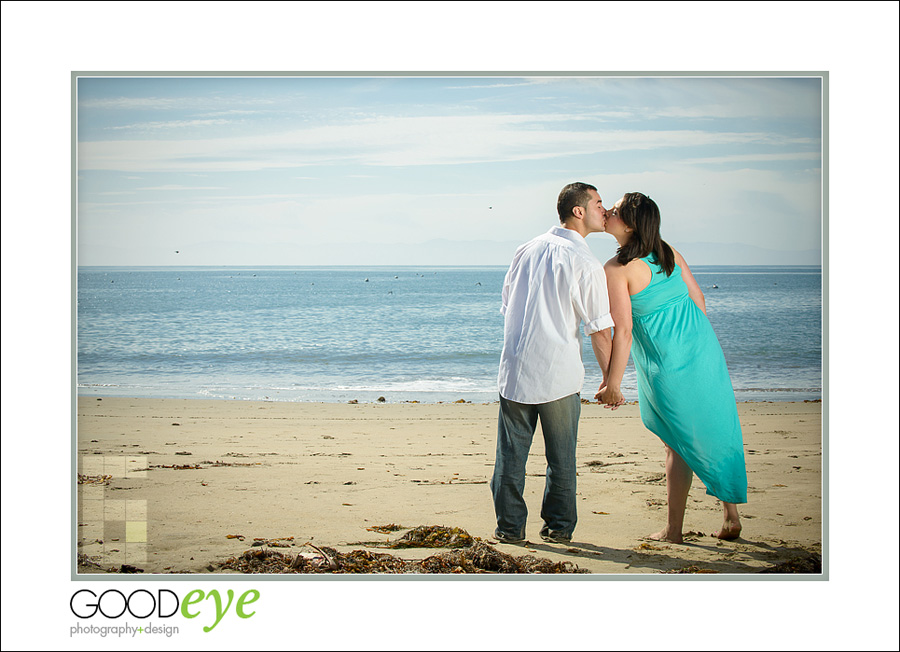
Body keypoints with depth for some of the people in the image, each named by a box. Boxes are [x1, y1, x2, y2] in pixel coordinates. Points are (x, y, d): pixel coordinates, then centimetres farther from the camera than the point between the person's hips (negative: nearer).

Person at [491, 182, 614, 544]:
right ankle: (559, 527, 16)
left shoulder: (527, 250, 8)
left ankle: (510, 526, 12)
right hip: (560, 374, -4)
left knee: (511, 452, 9)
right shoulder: (586, 264, -9)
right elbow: (600, 331, -7)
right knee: (561, 456, 9)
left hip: (515, 368, 4)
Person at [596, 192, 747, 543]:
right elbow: (699, 300, 9)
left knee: (679, 442, 8)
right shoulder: (669, 253, 3)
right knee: (718, 433, 13)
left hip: (668, 366, -5)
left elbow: (623, 333, -17)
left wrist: (613, 384, -9)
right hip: (704, 352, 5)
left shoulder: (617, 269, -15)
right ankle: (732, 518, 21)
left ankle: (673, 529, 17)